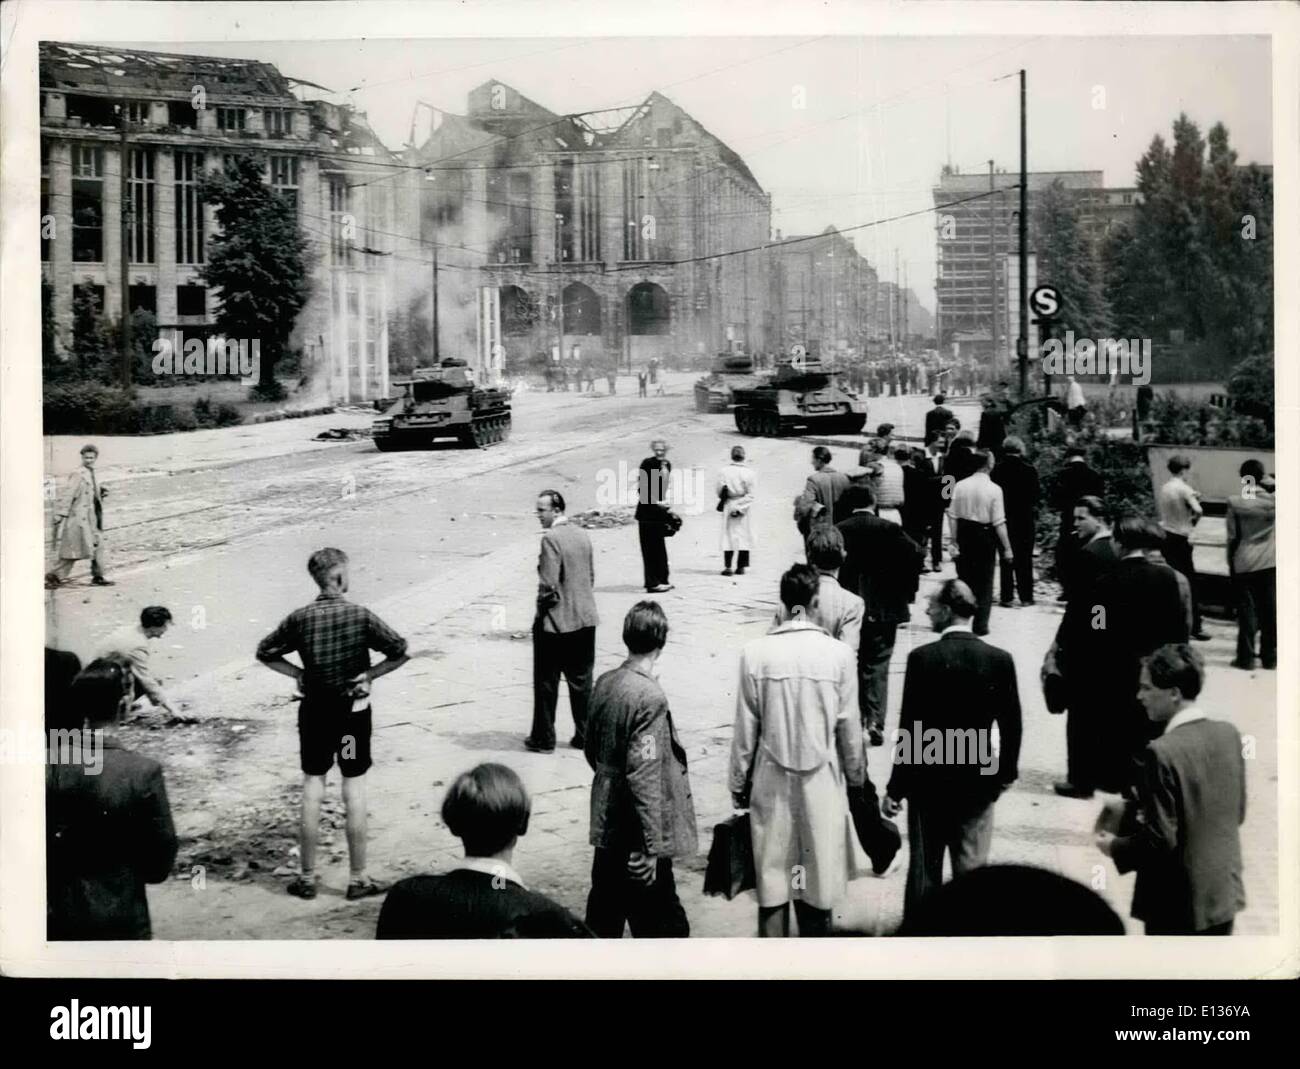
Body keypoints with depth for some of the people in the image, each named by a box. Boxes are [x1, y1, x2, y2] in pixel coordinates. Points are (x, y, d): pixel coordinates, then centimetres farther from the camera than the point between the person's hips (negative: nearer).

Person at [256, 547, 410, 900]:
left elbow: (265, 652, 2)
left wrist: (297, 673, 6)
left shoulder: (300, 618, -6)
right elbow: (401, 651, -15)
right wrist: (371, 673, -4)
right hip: (353, 711, -2)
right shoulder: (360, 615, -13)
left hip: (314, 711, 2)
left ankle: (307, 877, 16)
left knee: (312, 789, 10)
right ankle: (358, 878, 12)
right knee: (354, 791, 5)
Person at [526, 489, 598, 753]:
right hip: (586, 620, 7)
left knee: (546, 682, 5)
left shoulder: (551, 538, -17)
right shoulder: (582, 535, 6)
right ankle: (585, 736, 17)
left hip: (555, 622, -7)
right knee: (581, 681, 13)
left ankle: (544, 738, 12)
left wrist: (542, 609, -5)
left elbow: (548, 584, -21)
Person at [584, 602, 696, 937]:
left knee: (604, 914, 17)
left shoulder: (604, 683, 2)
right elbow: (644, 778, -23)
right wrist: (649, 847, -20)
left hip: (606, 825, 8)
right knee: (661, 922, 1)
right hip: (635, 834, -8)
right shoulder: (650, 697, -21)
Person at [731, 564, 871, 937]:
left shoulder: (755, 653, -9)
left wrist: (739, 784, 8)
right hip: (822, 782, 0)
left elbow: (746, 729, -4)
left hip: (771, 783, 0)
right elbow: (848, 728, -2)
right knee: (818, 880, 11)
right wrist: (857, 778, 13)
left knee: (772, 882, 9)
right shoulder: (838, 653, -9)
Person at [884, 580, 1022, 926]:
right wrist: (1007, 771, 15)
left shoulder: (922, 657, -15)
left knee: (924, 867, 11)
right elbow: (1011, 724, -1)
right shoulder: (1000, 659, -7)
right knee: (972, 867, 12)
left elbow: (910, 729, -14)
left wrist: (896, 788, -6)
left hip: (929, 780, -2)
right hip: (979, 781, 2)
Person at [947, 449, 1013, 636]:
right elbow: (999, 523, -13)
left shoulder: (960, 486, -5)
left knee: (964, 579, 15)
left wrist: (954, 542, 5)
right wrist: (1007, 548, -7)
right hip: (985, 537, -3)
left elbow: (952, 517, -3)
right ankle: (981, 624, 10)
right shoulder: (994, 489, -13)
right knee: (984, 582, 9)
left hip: (964, 535, 3)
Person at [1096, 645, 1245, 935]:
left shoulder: (1162, 752, -23)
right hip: (1224, 892, 6)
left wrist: (1115, 847, -3)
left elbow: (1161, 840, -22)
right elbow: (1237, 812, 8)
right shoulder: (1228, 733, -2)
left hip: (1178, 903, -6)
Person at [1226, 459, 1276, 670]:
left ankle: (1246, 657, 3)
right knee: (1270, 609, 8)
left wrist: (1230, 562, 6)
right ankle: (1269, 656, 11)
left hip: (1244, 564, -2)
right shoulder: (1274, 500, -3)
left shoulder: (1235, 502, -8)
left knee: (1246, 609, 3)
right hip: (1270, 563, 2)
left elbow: (1232, 537, -5)